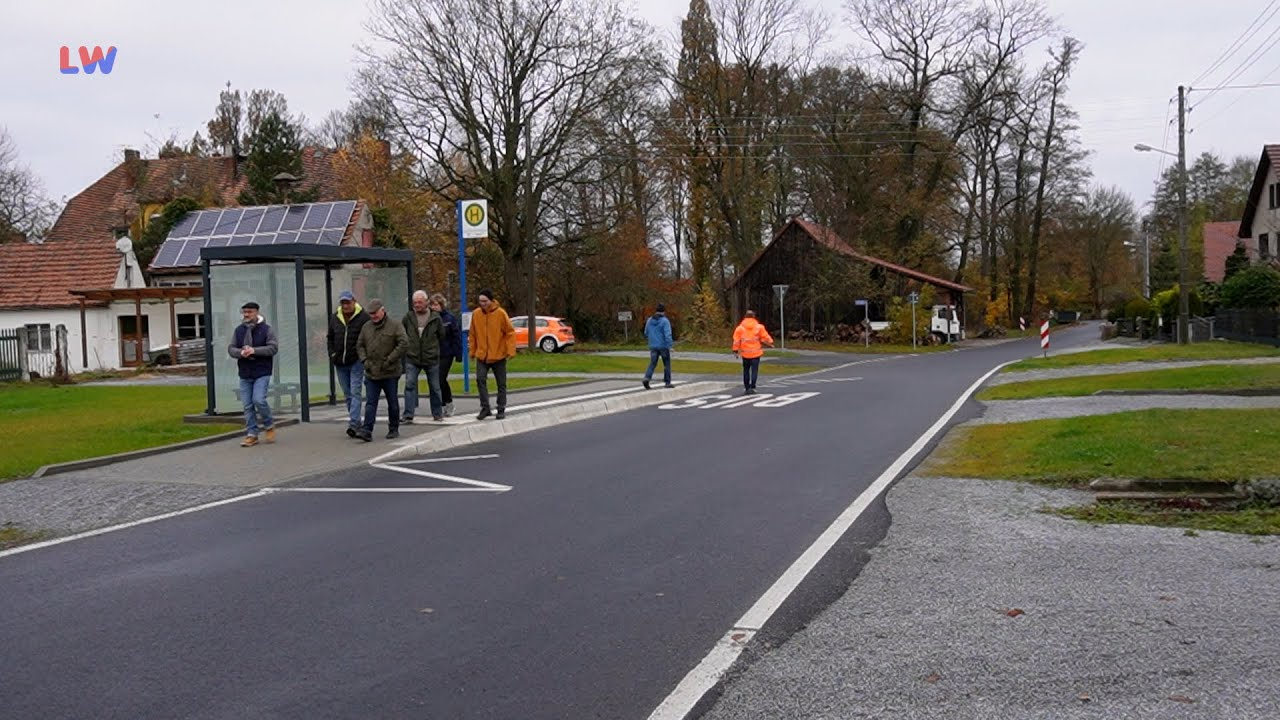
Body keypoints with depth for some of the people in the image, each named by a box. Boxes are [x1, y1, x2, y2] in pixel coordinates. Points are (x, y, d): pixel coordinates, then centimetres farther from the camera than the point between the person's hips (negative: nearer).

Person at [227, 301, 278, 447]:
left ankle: (269, 425, 8)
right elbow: (231, 348, 7)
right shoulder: (239, 330, 10)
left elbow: (274, 347, -10)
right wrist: (241, 352, -15)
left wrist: (254, 350, -20)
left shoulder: (266, 329, -3)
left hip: (262, 372, -4)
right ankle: (251, 434, 10)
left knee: (259, 400, -17)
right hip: (245, 374, 4)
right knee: (247, 405, 3)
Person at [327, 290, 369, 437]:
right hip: (340, 363, 6)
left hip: (357, 362, -6)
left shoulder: (364, 317, -7)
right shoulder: (334, 318, 10)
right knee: (347, 395, 12)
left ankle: (353, 423, -16)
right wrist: (332, 353, 9)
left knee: (356, 392, -11)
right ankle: (356, 423, 22)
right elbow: (330, 337, 21)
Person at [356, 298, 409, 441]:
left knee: (393, 403, 7)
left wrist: (389, 360, -17)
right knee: (370, 403, -3)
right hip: (371, 373, 3)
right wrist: (364, 360, 0)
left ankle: (394, 429, 19)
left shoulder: (395, 326, -6)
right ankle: (367, 430, -8)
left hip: (390, 372, -3)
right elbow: (359, 345, 17)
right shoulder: (366, 327, 10)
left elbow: (404, 343, -15)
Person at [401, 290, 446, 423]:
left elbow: (442, 336, 9)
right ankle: (408, 415, -11)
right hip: (412, 358, 0)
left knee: (435, 387, 10)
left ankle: (437, 413, 24)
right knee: (409, 385, -11)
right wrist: (408, 346, 11)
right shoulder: (408, 317, 0)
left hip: (431, 358, 0)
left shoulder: (435, 317, -2)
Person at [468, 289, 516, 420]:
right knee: (480, 379, -12)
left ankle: (501, 410, 18)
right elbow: (473, 334, 7)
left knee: (501, 383, 7)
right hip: (482, 355, 2)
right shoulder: (476, 314, 0)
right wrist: (473, 351, 6)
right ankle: (485, 408, -3)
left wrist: (510, 351, -13)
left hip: (498, 355, -2)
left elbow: (510, 333, -7)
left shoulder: (500, 313, -10)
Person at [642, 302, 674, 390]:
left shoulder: (649, 320, 5)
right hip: (663, 346, -4)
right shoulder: (665, 321, -11)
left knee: (652, 364, 1)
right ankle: (667, 382, 15)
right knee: (667, 364, 11)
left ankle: (647, 378, -22)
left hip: (653, 346, 4)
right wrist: (669, 346, -19)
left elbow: (646, 333, 14)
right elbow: (668, 334, -20)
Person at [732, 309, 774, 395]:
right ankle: (752, 387, -11)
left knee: (746, 370, 12)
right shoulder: (759, 327, -3)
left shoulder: (740, 328, -3)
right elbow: (765, 337, 1)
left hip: (745, 353, 1)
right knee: (754, 370, 0)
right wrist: (770, 342, 18)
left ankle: (747, 388, 13)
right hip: (756, 352, -1)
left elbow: (736, 340, -3)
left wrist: (736, 350, 4)